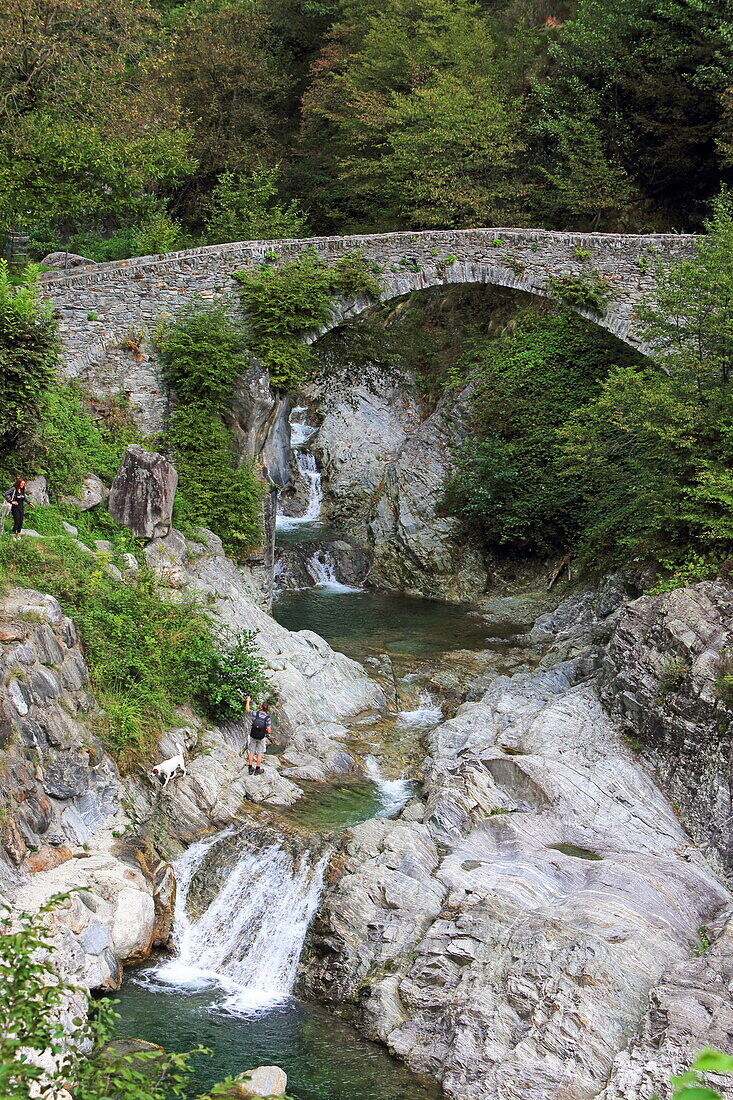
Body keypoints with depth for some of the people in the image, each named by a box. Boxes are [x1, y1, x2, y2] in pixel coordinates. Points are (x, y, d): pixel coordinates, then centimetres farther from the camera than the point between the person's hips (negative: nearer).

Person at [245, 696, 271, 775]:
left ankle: (250, 768, 18)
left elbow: (247, 710, 8)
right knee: (260, 753, 11)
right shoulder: (267, 718, -16)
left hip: (252, 736, 1)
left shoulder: (255, 714, -15)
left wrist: (248, 701, 23)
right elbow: (269, 731, -16)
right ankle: (257, 769, 13)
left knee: (251, 752, 14)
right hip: (262, 738, -1)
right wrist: (269, 730, 8)